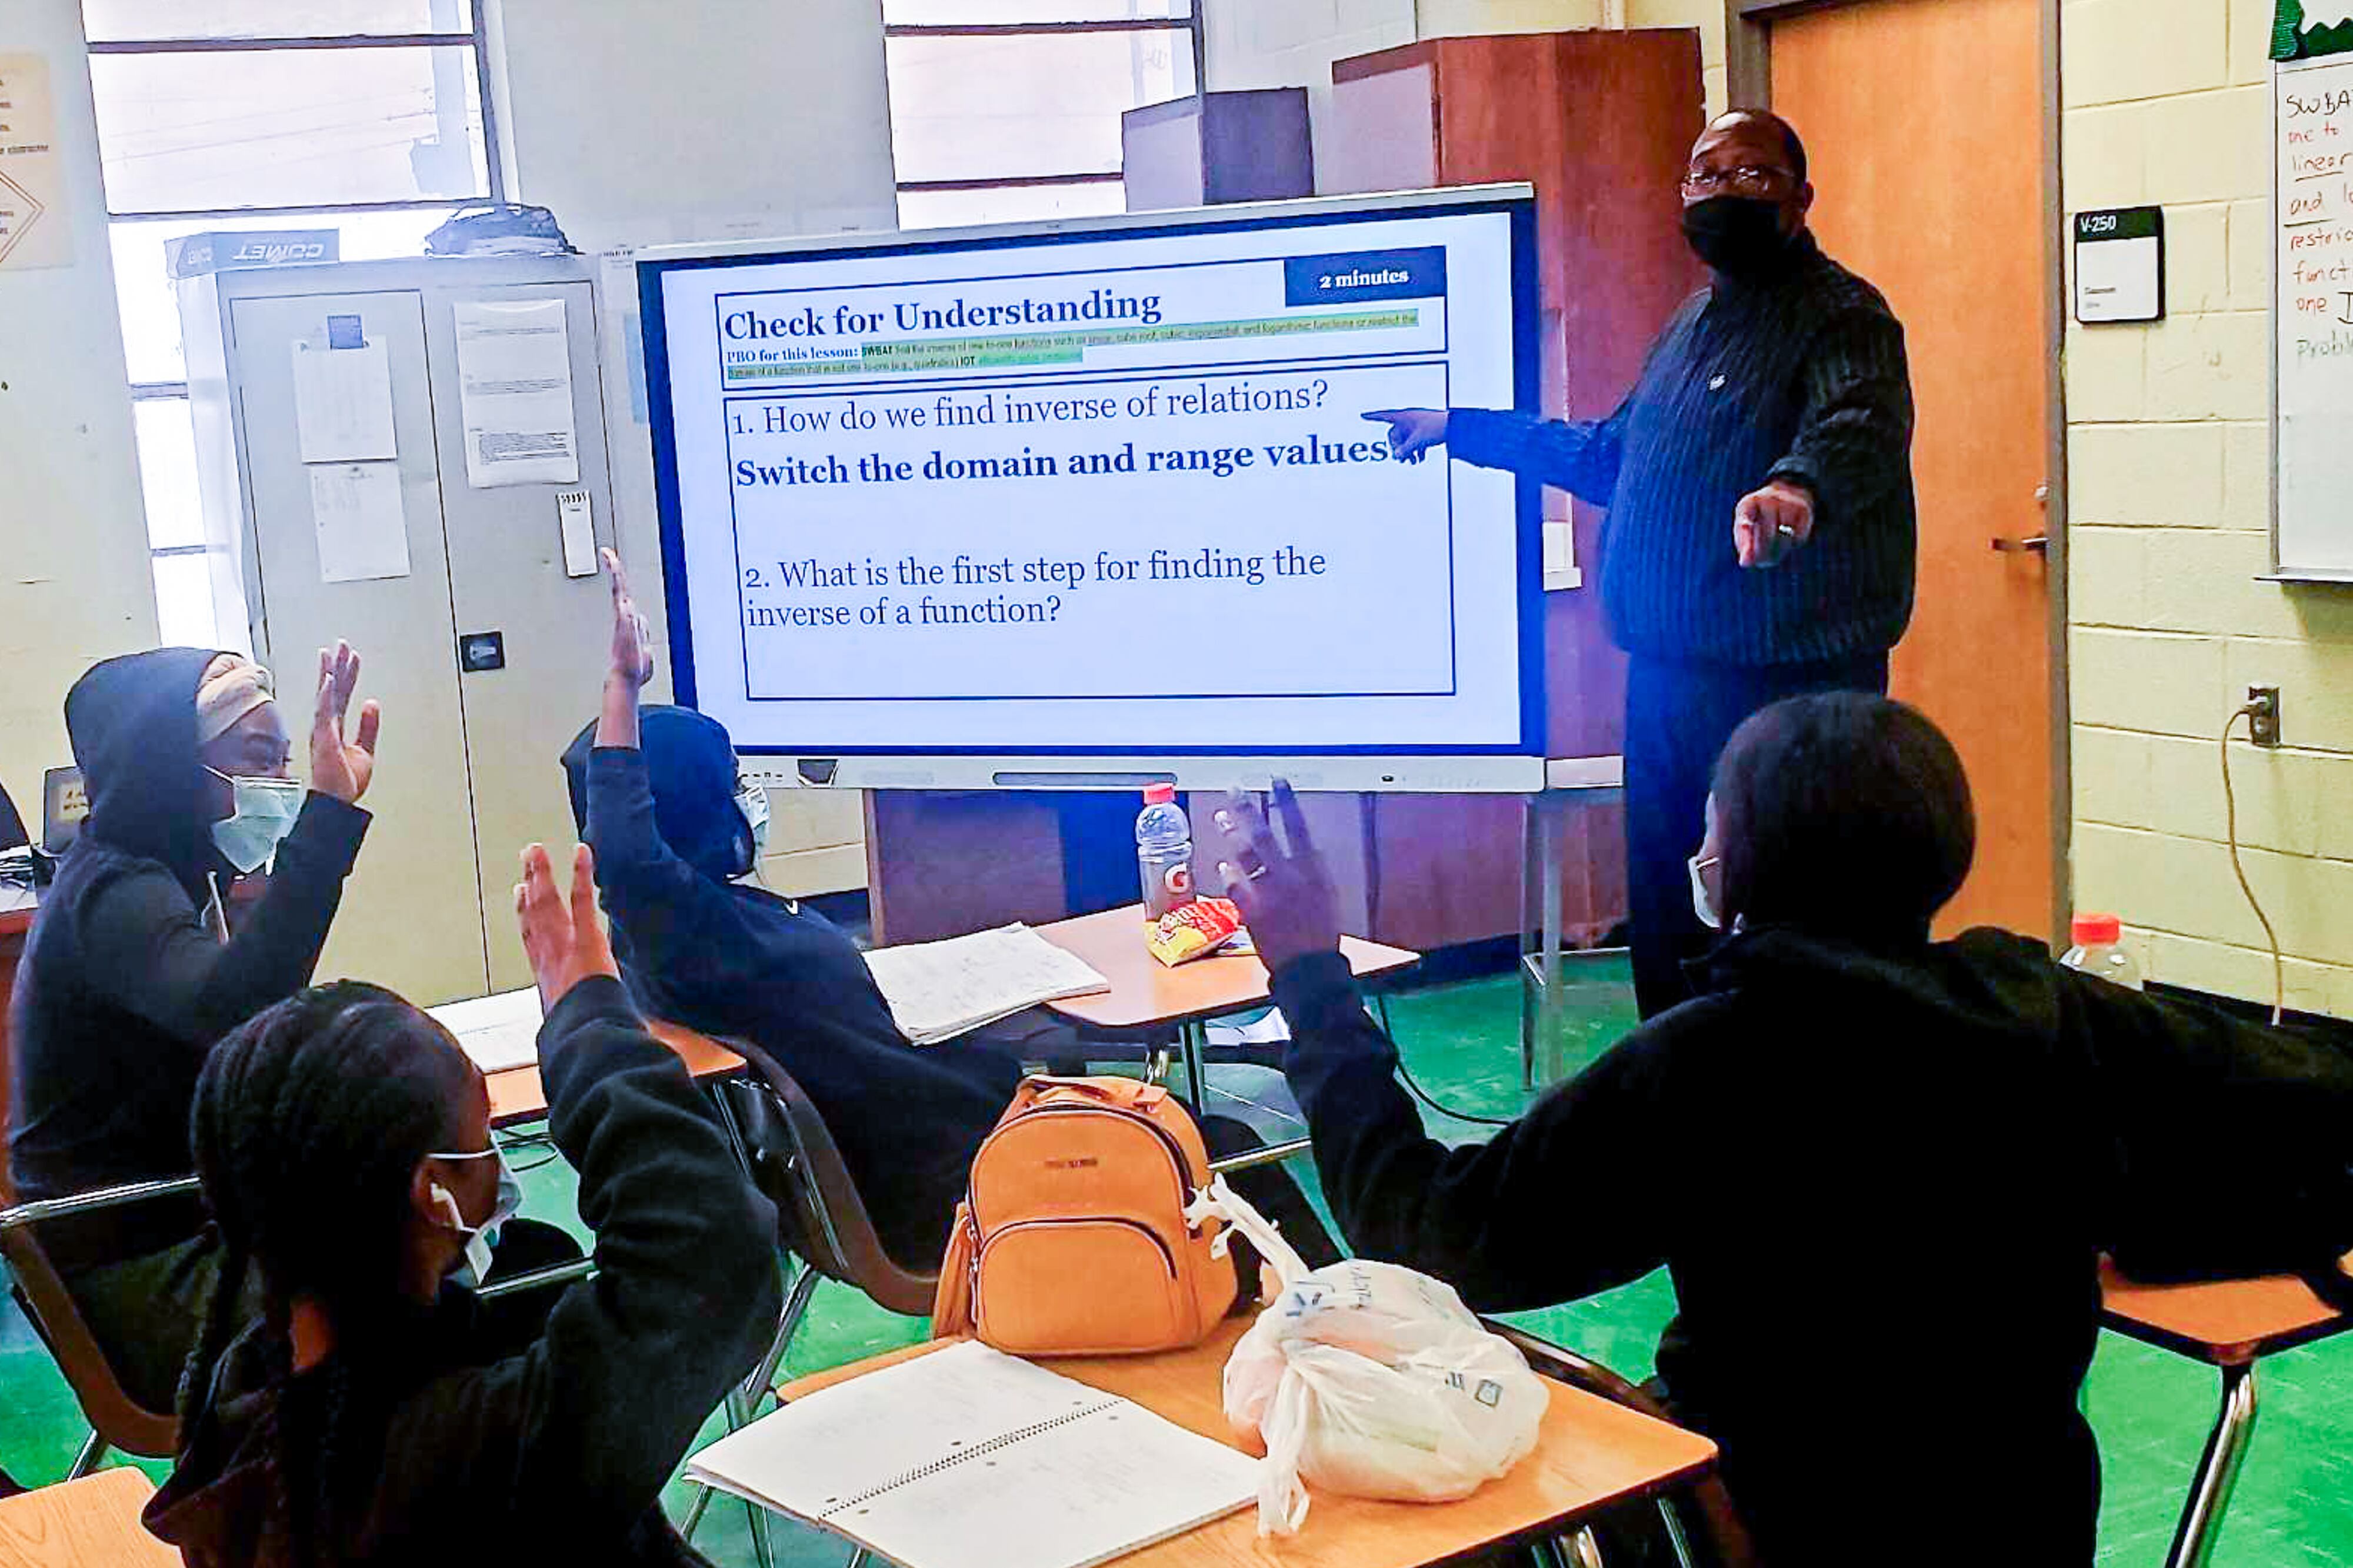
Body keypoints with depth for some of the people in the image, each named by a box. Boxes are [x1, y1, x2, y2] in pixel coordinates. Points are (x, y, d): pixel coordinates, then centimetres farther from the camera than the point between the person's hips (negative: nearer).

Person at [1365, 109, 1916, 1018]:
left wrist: (1798, 485, -53)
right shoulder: (1694, 323, 20)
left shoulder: (1842, 318, -8)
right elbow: (1607, 456, 33)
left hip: (1790, 689, -9)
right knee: (1664, 935, 15)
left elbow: (1861, 428, -31)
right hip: (1665, 678, 9)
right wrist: (1458, 428, 34)